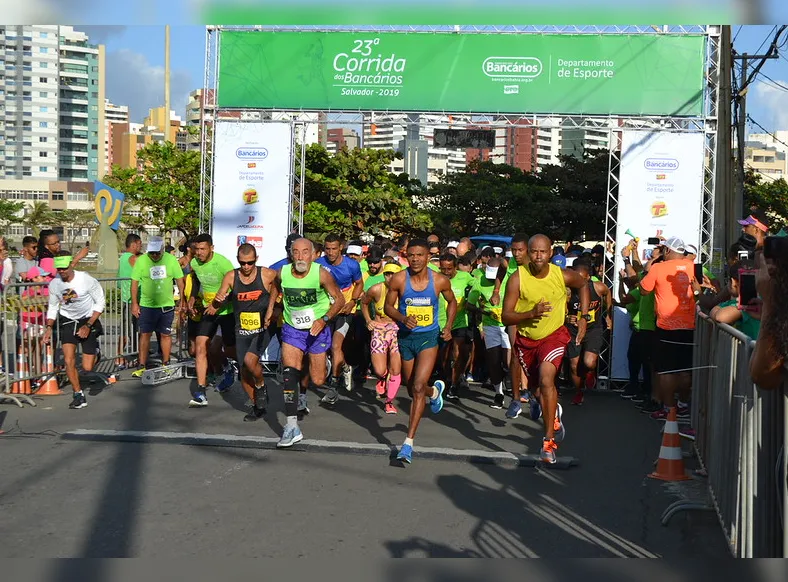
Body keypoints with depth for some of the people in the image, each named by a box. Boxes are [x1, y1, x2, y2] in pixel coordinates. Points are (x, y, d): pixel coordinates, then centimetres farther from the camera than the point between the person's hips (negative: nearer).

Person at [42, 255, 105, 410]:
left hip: (88, 321, -3)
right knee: (69, 361, -13)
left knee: (87, 368, -5)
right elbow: (52, 307, 9)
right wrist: (49, 328, -2)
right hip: (67, 321, 3)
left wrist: (88, 326, -15)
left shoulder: (87, 280, -18)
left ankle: (95, 348, 30)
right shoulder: (54, 284, -7)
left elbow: (100, 303, -10)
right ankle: (79, 396, 4)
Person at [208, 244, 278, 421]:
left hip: (263, 328, -4)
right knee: (244, 372, 6)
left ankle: (261, 386, 6)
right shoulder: (231, 277, -4)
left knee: (250, 360, -26)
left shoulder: (267, 275, -12)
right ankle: (257, 406, 27)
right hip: (242, 330, 4)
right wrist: (217, 301, -24)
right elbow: (215, 306, 1)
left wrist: (271, 307, -4)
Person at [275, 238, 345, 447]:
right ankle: (292, 427, -15)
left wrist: (324, 319, -21)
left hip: (317, 330, -2)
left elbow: (339, 299, -10)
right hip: (292, 329, 2)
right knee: (289, 373, -16)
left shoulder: (321, 274, -19)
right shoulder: (283, 274, -11)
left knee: (318, 380, 5)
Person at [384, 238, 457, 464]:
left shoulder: (440, 281, -8)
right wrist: (403, 318, -19)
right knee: (412, 389, 17)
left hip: (429, 338, -2)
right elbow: (388, 306, 1)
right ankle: (435, 391, 55)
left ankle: (408, 442, -14)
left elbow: (452, 302, 11)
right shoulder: (399, 280, -10)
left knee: (418, 388, -17)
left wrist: (448, 327, -1)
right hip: (406, 337, 2)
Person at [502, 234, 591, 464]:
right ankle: (554, 414, 52)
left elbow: (583, 285, 9)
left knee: (546, 379, -26)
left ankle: (549, 441, -19)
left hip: (554, 335, -2)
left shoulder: (563, 276, -16)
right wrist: (531, 313, -37)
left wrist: (583, 317, 2)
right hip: (526, 338, 2)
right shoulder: (517, 278, -19)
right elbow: (506, 316, -19)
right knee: (538, 389, 16)